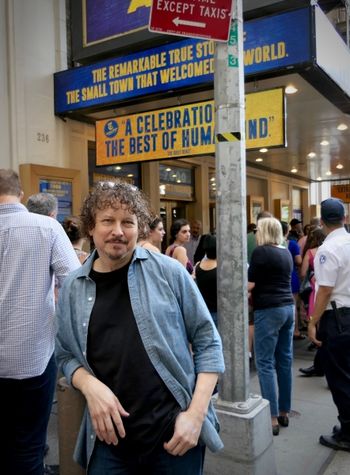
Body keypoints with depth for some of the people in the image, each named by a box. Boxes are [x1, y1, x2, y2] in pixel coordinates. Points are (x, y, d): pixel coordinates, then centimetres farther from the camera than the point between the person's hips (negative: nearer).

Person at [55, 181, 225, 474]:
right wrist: (89, 385, -10)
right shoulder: (73, 288, 2)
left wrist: (196, 414, -10)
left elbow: (208, 342, -3)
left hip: (174, 431, -1)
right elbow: (66, 355, 11)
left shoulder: (169, 272, -6)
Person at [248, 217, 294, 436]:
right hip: (288, 307, 8)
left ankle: (272, 418, -1)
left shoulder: (261, 251, -11)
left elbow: (250, 284, -13)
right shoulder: (286, 252, 12)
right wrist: (255, 294, 22)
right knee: (285, 361, 12)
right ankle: (284, 412, 21)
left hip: (269, 310, -8)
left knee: (265, 363, -2)